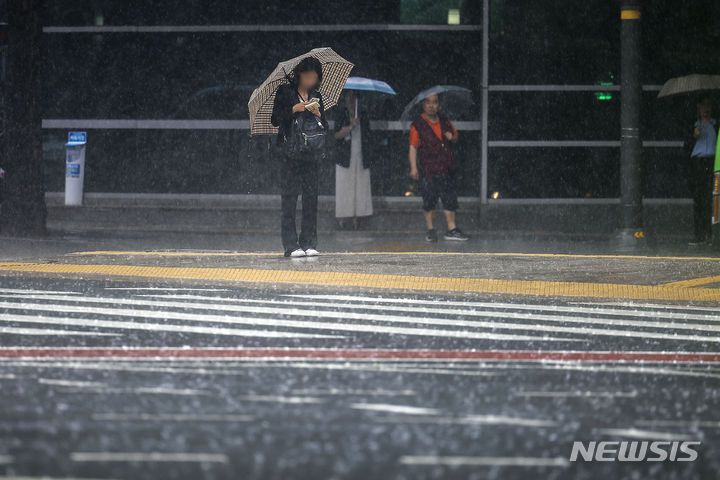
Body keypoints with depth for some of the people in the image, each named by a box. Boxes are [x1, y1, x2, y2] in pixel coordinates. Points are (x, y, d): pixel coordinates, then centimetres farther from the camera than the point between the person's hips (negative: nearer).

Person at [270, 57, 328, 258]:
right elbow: (275, 120, 0)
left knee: (311, 198, -1)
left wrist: (318, 114, -4)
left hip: (312, 154, 3)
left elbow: (325, 128, 15)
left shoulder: (316, 97, 16)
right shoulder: (285, 92, 6)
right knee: (289, 198, -6)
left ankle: (309, 243, 3)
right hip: (290, 154, -3)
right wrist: (294, 109, -11)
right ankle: (291, 245, -5)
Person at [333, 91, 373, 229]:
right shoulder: (341, 115, 0)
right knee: (344, 187, -4)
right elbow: (337, 135, -7)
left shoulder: (363, 116, 10)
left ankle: (356, 218, 6)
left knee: (360, 187, 1)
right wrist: (350, 126, -21)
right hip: (345, 157, -3)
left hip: (361, 157, 3)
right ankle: (342, 218, 0)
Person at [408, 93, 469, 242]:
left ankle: (451, 230, 9)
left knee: (450, 199, 4)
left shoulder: (445, 121, 10)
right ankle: (430, 230, 16)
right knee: (429, 201, 3)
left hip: (446, 169, 4)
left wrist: (452, 137, -2)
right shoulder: (418, 124, -4)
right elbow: (413, 147, -6)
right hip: (428, 169, -4)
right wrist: (413, 167, -12)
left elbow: (456, 137, 23)